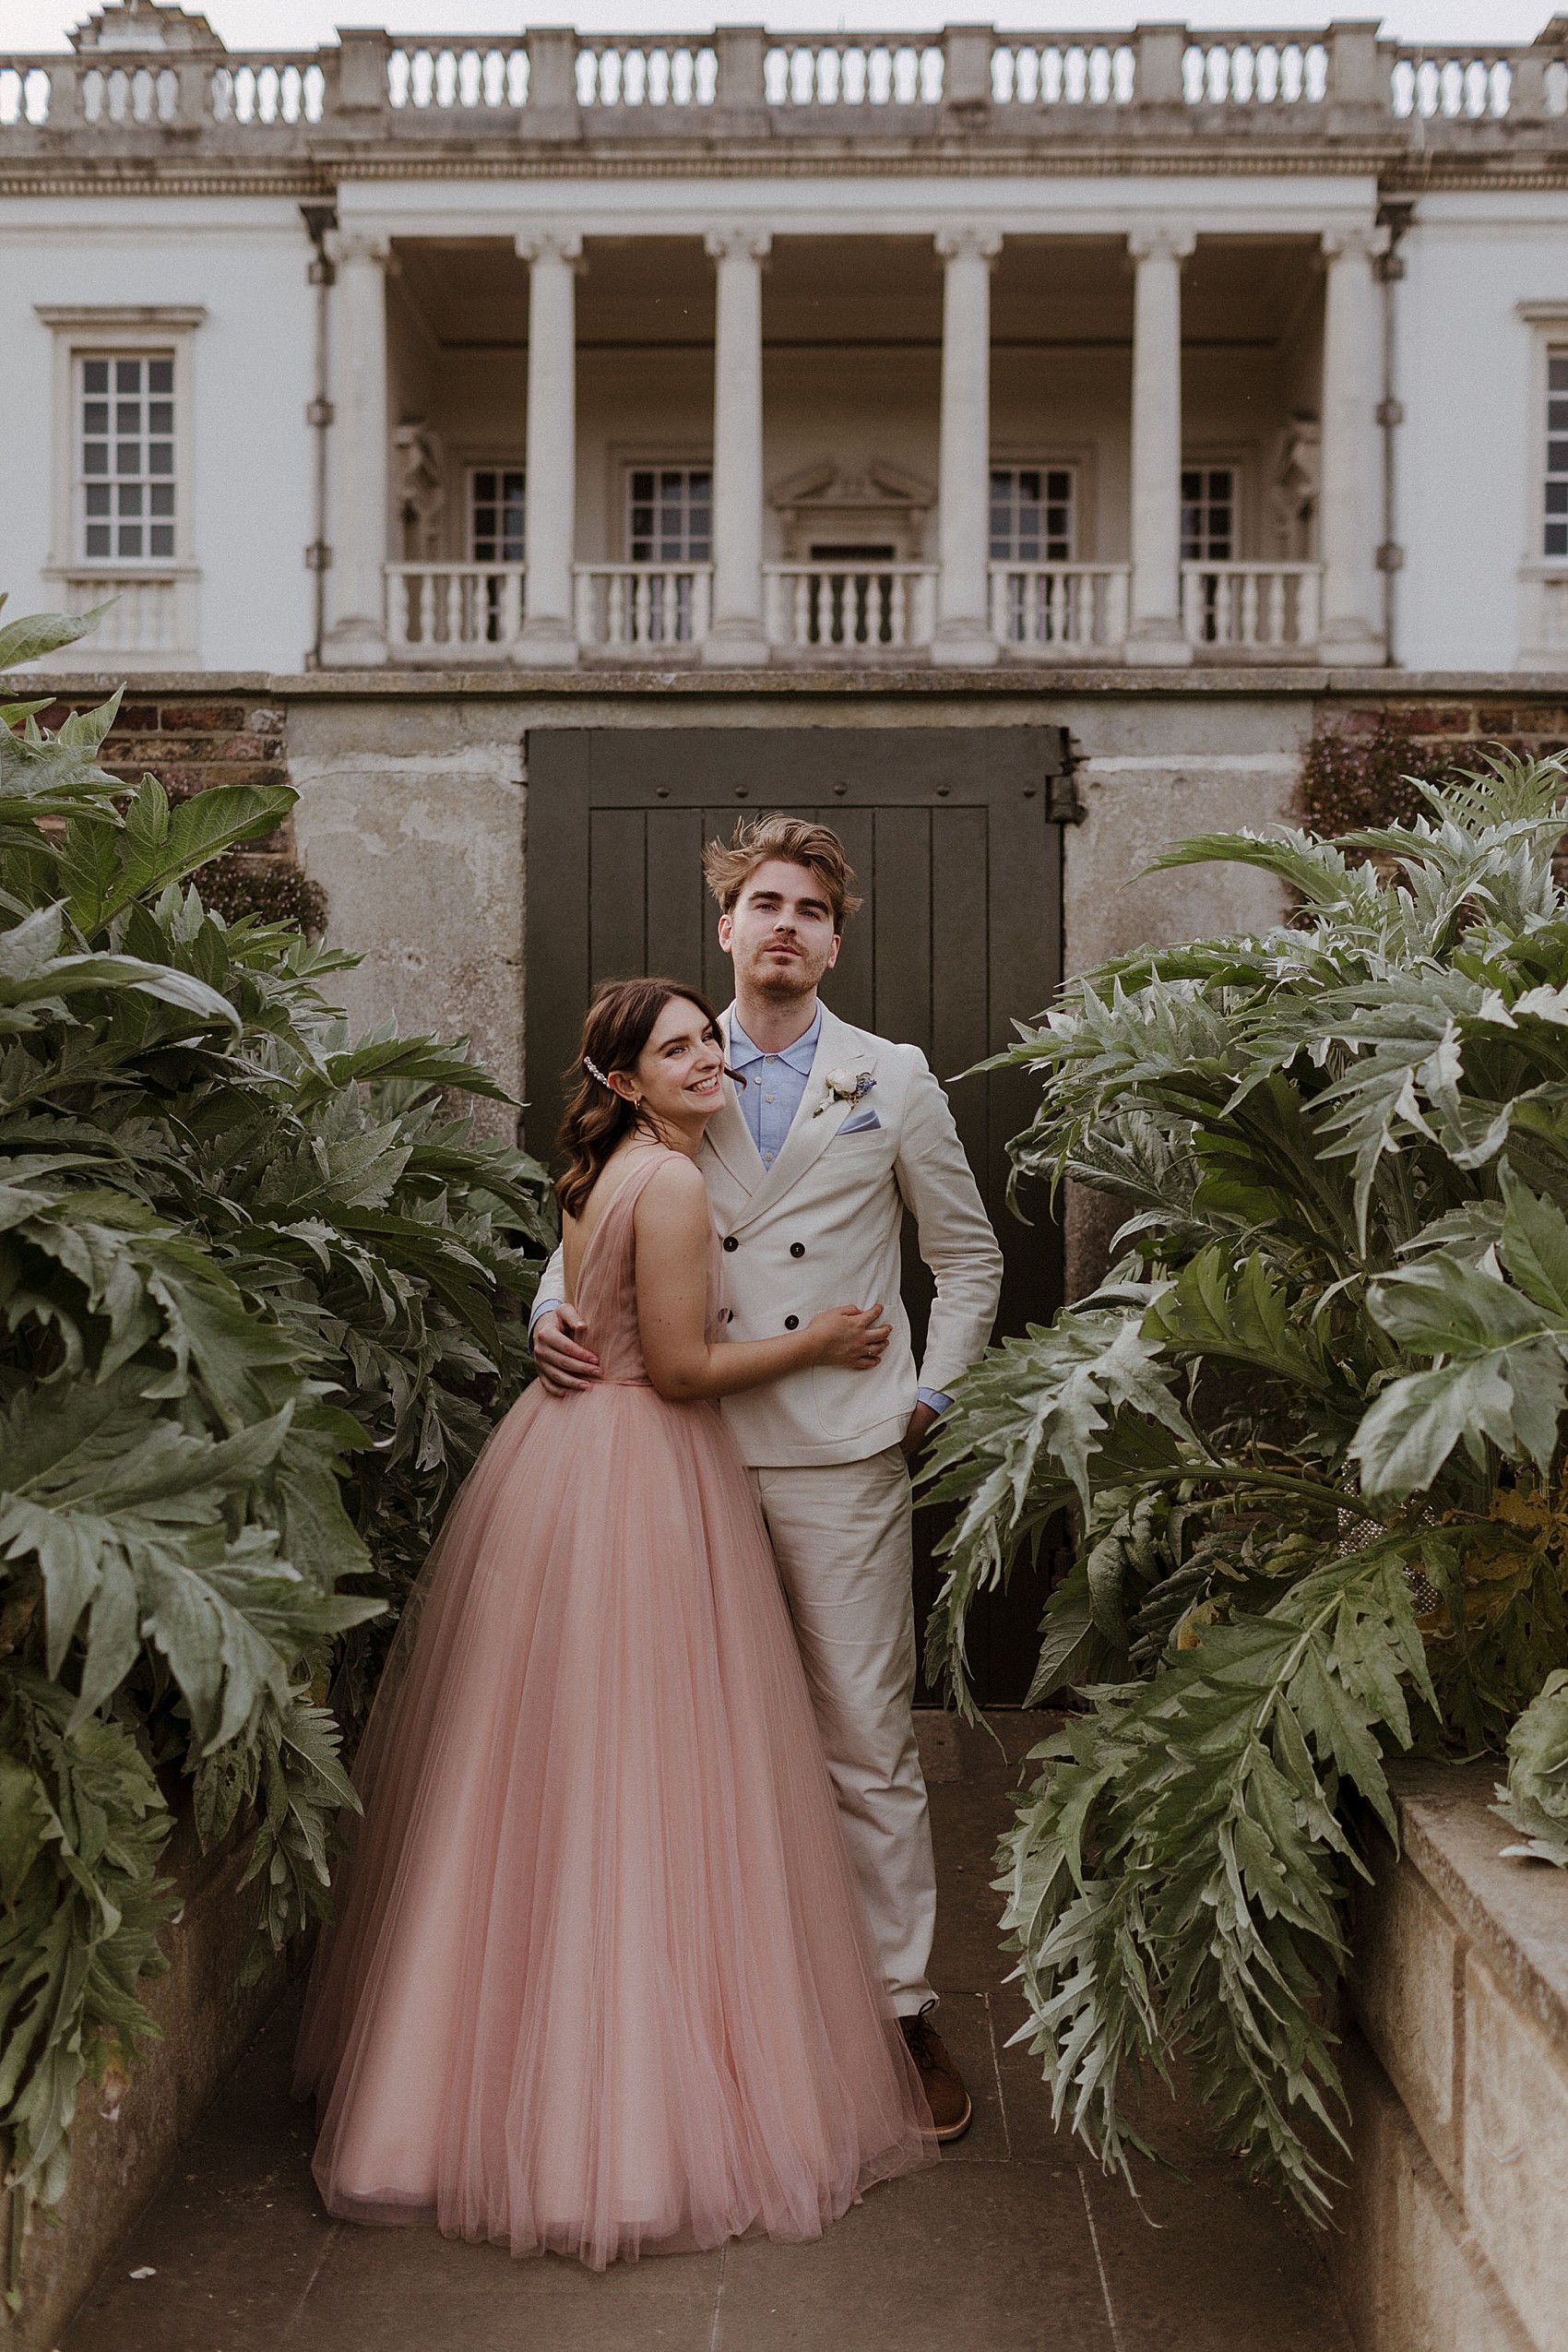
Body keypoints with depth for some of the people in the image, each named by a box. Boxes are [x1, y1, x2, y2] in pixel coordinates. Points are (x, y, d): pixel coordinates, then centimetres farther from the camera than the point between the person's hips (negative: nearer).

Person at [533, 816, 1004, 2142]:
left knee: (871, 1749, 1)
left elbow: (971, 1259, 15)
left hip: (842, 1461, -1)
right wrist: (555, 1314, -6)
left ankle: (903, 2009, 15)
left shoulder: (892, 1081, 9)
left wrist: (927, 1398, 7)